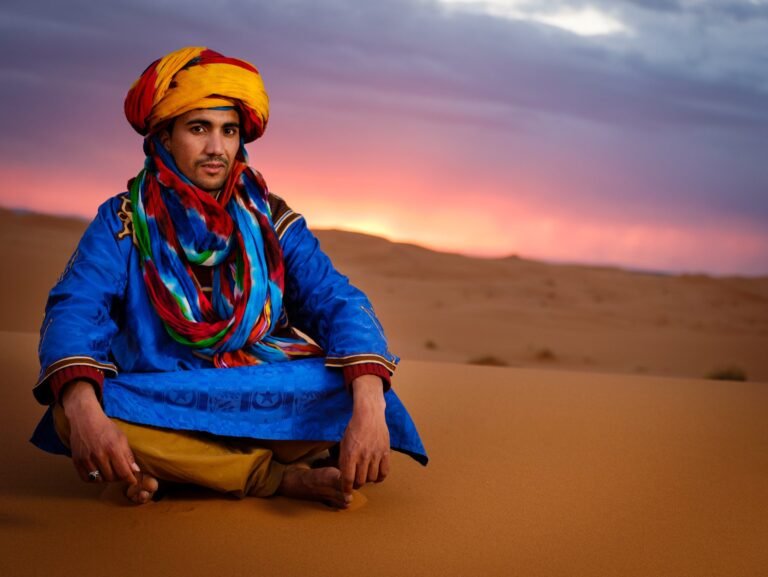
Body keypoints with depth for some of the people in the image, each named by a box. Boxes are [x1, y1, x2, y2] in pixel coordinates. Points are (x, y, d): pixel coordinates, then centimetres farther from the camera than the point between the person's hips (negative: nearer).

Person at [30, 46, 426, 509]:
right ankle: (279, 477, -23)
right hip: (162, 408, 0)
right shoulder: (124, 221, 0)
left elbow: (339, 303, -11)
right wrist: (83, 408, -38)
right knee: (69, 414, -32)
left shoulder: (270, 219, 2)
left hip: (265, 402, 0)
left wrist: (367, 406, -32)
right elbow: (74, 311, -16)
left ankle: (175, 469, -18)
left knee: (356, 392, -26)